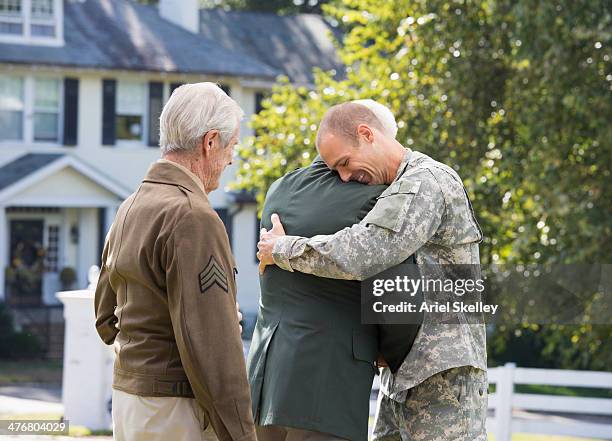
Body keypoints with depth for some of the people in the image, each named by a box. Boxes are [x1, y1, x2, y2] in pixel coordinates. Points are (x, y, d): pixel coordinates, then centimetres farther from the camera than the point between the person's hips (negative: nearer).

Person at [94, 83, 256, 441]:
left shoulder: (130, 209, 13)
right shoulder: (193, 217, -17)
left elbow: (107, 320, 20)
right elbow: (210, 345, -21)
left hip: (128, 393, 9)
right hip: (172, 411, -9)